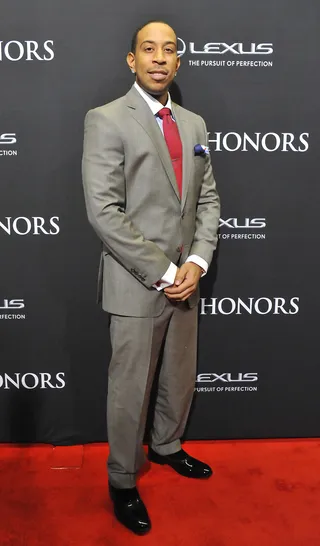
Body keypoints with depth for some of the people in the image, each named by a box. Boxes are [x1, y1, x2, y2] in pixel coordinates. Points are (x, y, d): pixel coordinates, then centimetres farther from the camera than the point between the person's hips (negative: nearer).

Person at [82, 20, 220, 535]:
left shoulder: (194, 124, 10)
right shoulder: (106, 120, -9)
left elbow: (208, 199, 10)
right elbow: (104, 212, -16)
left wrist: (197, 261, -6)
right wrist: (162, 272, -17)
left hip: (186, 279, 6)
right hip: (136, 285, -6)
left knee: (181, 377, 20)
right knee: (130, 388, 7)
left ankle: (166, 446, 46)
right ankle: (123, 481, 29)